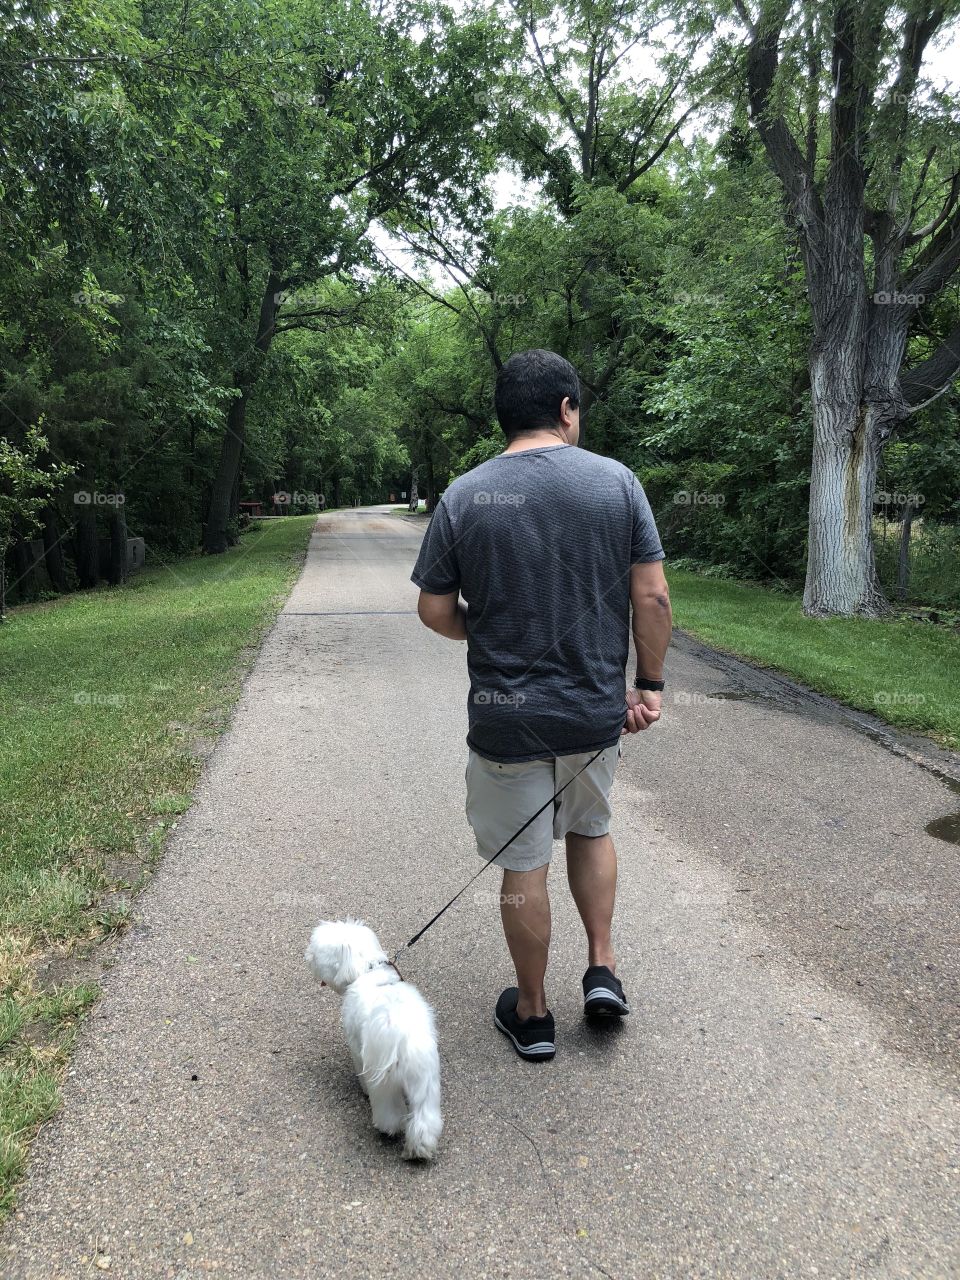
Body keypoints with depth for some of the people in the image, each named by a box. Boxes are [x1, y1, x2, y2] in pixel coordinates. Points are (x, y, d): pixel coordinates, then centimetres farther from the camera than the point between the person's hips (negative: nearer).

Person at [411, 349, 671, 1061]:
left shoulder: (463, 497, -6)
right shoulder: (617, 481, -5)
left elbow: (435, 613, -3)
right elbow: (652, 599, -7)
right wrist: (649, 685, 5)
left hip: (506, 718, -1)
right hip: (597, 711, 2)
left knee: (525, 865, 12)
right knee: (591, 830, 28)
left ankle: (532, 1015, 28)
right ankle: (603, 968, 25)